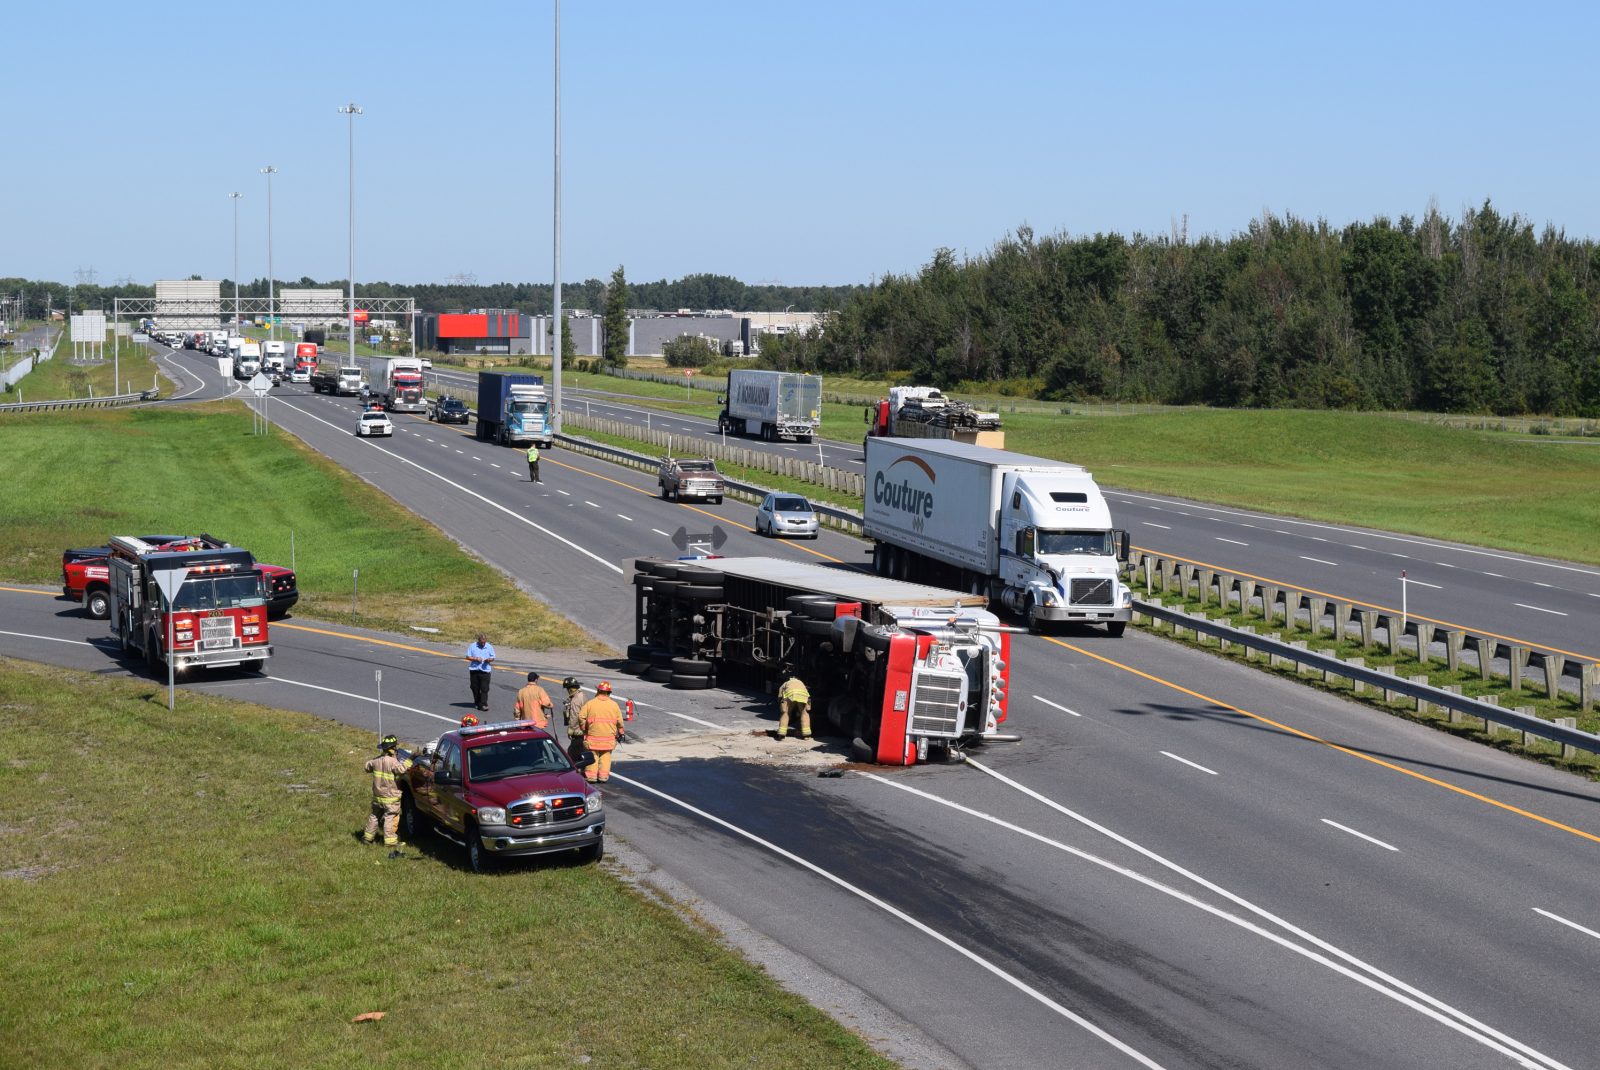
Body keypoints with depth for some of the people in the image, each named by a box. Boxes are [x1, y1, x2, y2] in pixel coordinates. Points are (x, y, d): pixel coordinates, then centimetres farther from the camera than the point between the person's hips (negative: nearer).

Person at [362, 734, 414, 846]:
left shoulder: (376, 760, 1)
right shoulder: (393, 762, -21)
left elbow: (368, 767, 16)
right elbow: (401, 769, -35)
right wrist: (408, 762, -23)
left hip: (377, 796, 7)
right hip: (390, 797, -7)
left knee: (374, 816, 19)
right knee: (391, 818, 1)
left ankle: (368, 837, 26)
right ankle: (389, 840, 2)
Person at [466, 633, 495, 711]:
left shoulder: (489, 647, 5)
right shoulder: (473, 646, 3)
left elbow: (492, 658, 9)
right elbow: (468, 657, 3)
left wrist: (489, 659, -14)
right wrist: (475, 659, -13)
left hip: (485, 670, -1)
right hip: (474, 670, 1)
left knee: (484, 689, -8)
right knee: (475, 688, 8)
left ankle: (483, 704, -9)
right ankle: (477, 702, 24)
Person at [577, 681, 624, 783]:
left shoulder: (590, 703, -3)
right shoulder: (614, 705, 2)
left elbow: (581, 717, -6)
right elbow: (619, 721, 4)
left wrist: (583, 729, 8)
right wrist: (620, 733, 17)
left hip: (593, 735, -1)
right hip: (609, 736, 1)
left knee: (593, 756, 6)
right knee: (605, 756, 10)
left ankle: (591, 776, 5)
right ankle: (603, 776, 7)